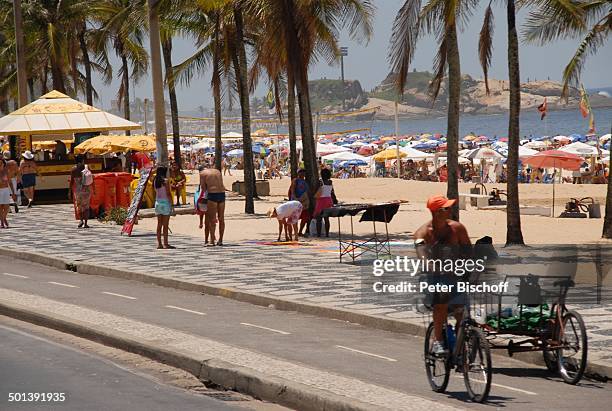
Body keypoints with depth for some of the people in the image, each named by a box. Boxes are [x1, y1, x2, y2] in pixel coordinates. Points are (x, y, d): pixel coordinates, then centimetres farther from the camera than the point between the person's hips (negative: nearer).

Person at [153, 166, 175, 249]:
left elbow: (156, 192, 9)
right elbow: (168, 194, -12)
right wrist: (171, 204, -7)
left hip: (157, 202, 6)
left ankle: (159, 243, 8)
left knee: (159, 224, 9)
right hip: (165, 202, -6)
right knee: (165, 225, -2)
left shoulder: (155, 181, 5)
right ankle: (165, 243, -2)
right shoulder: (165, 181, -12)